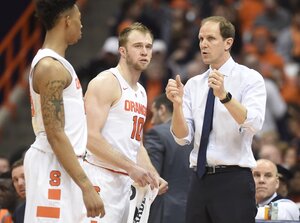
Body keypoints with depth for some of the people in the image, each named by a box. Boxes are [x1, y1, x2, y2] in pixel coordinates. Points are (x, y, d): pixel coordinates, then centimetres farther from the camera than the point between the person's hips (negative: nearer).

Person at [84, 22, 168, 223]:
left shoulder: (141, 93, 19)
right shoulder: (106, 82, -8)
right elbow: (91, 137, -17)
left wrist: (154, 175, 12)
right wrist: (131, 167, -19)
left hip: (125, 182, 9)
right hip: (101, 179, -9)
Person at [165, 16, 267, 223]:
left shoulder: (249, 78, -2)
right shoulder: (194, 84, 12)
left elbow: (253, 124, -19)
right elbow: (183, 137, 3)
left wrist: (224, 95, -33)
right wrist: (177, 104, -14)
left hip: (234, 181, -5)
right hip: (200, 180, 5)